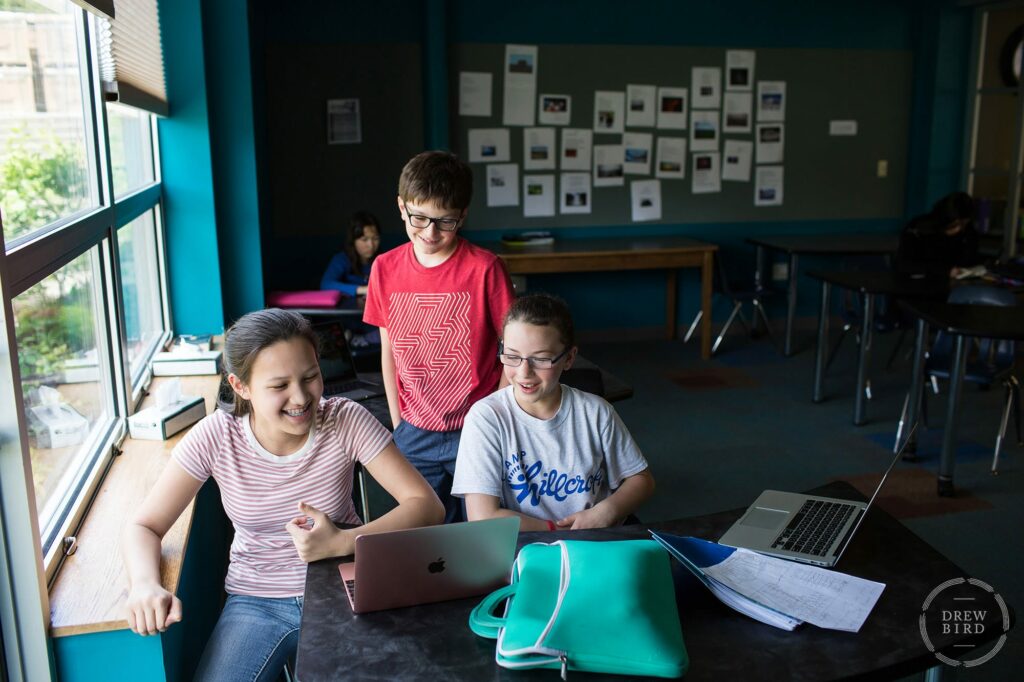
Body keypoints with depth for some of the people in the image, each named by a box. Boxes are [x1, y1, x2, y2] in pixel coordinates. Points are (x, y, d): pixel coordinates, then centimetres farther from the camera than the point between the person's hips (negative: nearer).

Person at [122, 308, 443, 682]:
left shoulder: (346, 420, -16)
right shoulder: (216, 437, -14)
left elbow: (427, 505, -17)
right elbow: (144, 526, -7)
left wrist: (342, 542, -30)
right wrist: (145, 584, -28)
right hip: (256, 603, 1)